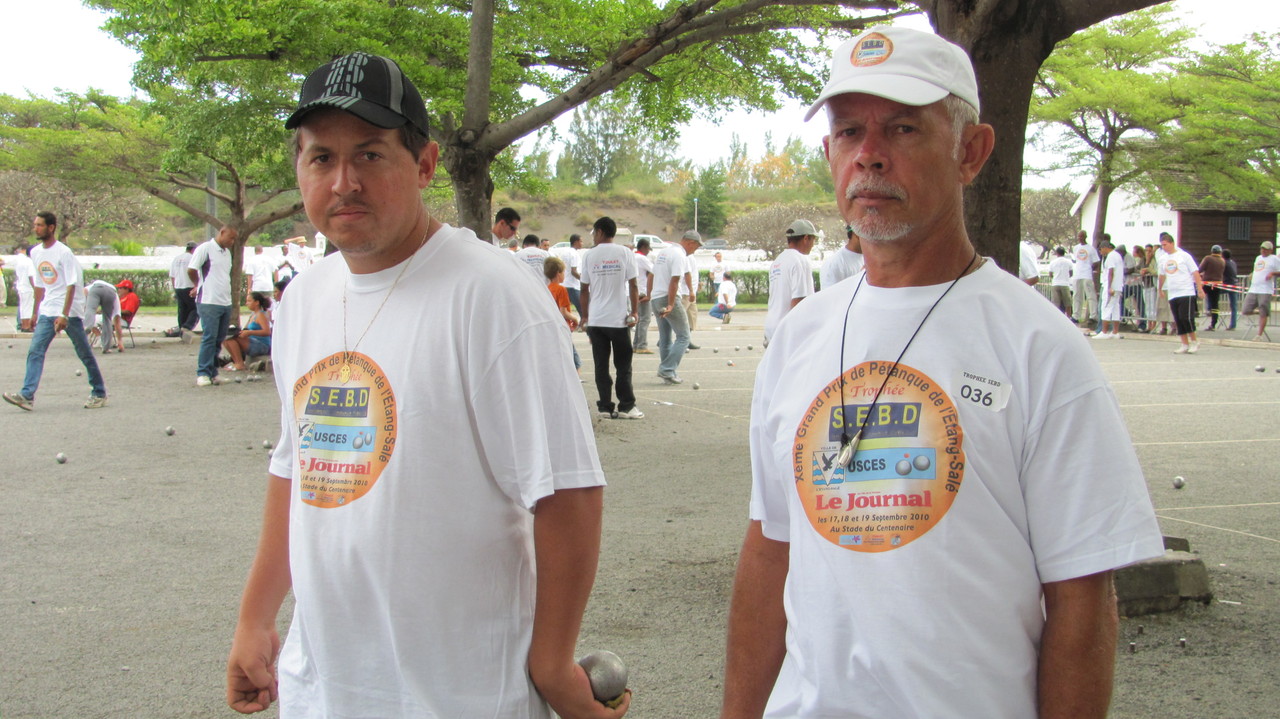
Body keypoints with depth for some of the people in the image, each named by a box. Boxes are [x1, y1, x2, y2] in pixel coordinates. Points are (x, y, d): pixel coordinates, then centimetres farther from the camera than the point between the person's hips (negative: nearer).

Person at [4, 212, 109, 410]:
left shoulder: (64, 252, -12)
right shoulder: (35, 252, 9)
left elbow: (71, 285, -16)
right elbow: (40, 284, 18)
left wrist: (64, 315, -22)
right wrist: (37, 312, 19)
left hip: (70, 312, -6)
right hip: (47, 312, 6)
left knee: (84, 353, 3)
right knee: (35, 351, -8)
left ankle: (99, 393, 15)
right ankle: (27, 395, -15)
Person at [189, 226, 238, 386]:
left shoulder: (227, 253, 18)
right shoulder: (205, 248, -6)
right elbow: (191, 270, -10)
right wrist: (199, 285, 7)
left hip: (226, 303, 7)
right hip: (209, 302, -7)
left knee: (219, 340, 8)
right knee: (209, 338, -7)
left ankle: (213, 373, 14)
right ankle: (203, 374, -2)